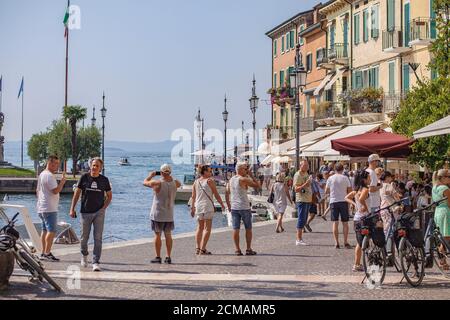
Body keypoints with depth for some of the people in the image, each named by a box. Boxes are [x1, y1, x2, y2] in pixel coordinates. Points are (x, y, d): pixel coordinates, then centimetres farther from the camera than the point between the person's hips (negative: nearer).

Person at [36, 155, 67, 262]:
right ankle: (47, 253, -13)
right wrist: (62, 181, -12)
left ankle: (44, 253, 16)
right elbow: (56, 191, -22)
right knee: (51, 231, -11)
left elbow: (37, 191, 23)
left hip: (42, 208, 11)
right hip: (50, 209, -11)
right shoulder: (49, 175, -15)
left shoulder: (41, 174, 17)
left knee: (45, 230, 13)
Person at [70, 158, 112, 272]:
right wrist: (72, 209, 0)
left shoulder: (104, 180, 1)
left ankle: (96, 262, -5)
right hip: (85, 212, 0)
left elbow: (109, 196, 12)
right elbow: (77, 194, 4)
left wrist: (104, 207, -2)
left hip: (99, 212, 0)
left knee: (98, 238, -7)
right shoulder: (84, 178, -1)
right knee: (84, 237, 10)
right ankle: (84, 255, 38)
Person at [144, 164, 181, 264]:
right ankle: (168, 257, 12)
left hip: (157, 214, -4)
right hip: (169, 215, 4)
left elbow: (145, 182, 2)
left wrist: (151, 176, 19)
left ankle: (158, 257, 5)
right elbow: (179, 184, 23)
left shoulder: (157, 183, -15)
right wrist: (170, 177, 28)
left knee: (157, 235, 3)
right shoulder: (175, 183, -3)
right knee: (168, 235, 11)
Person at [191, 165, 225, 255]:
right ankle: (203, 249, -9)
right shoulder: (210, 181, -6)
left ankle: (198, 248, 11)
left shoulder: (196, 182, 10)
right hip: (207, 205, -6)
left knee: (200, 227, 15)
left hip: (198, 206, 6)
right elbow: (216, 195, -4)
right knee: (207, 228, -3)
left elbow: (193, 196, 10)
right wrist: (222, 204, 6)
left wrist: (192, 208, 16)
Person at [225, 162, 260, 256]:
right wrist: (251, 176, -1)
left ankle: (237, 249, 1)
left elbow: (227, 193, 13)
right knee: (248, 229, 6)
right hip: (244, 207, -5)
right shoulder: (243, 179, -11)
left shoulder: (231, 180, 9)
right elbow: (258, 186, -8)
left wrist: (228, 205, 19)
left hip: (234, 207, 5)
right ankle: (248, 249, 7)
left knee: (236, 229, 2)